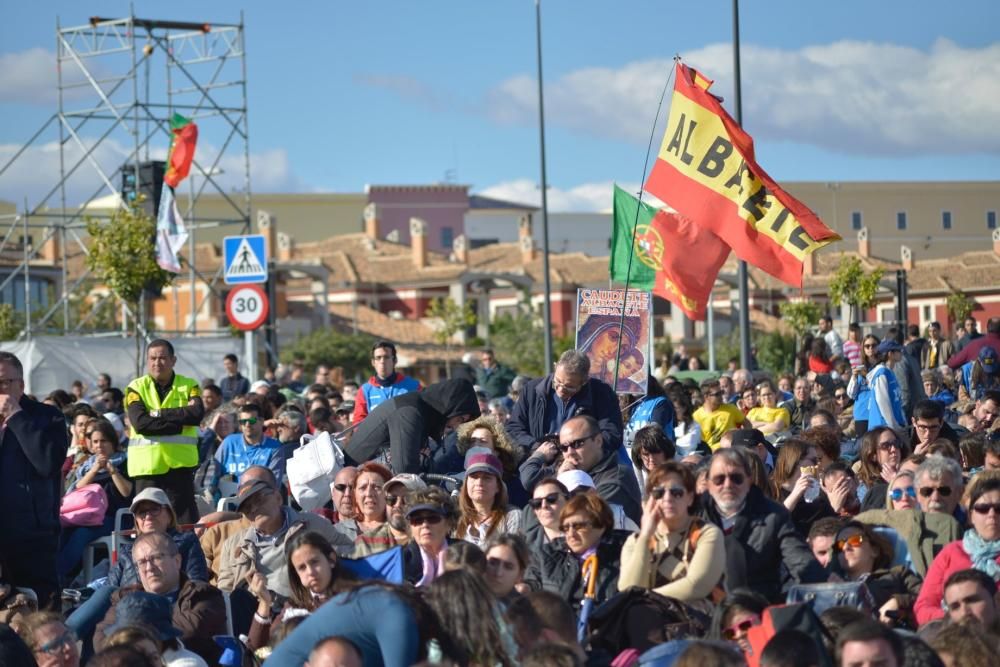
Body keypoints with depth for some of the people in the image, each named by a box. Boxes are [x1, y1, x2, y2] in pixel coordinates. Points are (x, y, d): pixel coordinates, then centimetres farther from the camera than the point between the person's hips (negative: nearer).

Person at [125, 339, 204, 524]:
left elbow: (197, 414, -12)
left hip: (180, 462, 0)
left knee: (186, 519, 1)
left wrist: (159, 414, -13)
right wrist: (179, 422, -13)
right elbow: (140, 422, -11)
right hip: (147, 465, 0)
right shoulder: (136, 388, 5)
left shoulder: (189, 386, 7)